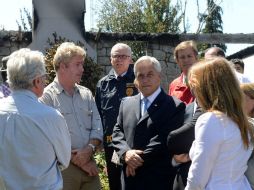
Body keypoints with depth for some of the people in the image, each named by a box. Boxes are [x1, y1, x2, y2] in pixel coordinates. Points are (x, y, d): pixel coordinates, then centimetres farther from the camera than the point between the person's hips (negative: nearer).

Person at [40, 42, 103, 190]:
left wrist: (89, 150, -11)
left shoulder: (87, 94, 9)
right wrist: (78, 160, -10)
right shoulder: (47, 96, -8)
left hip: (90, 164, 5)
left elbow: (97, 127, 7)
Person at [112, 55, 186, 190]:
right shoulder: (126, 103, 11)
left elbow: (165, 139, -15)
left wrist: (139, 159, -14)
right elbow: (117, 132, 7)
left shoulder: (175, 106, -7)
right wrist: (126, 152, -11)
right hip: (129, 176, 5)